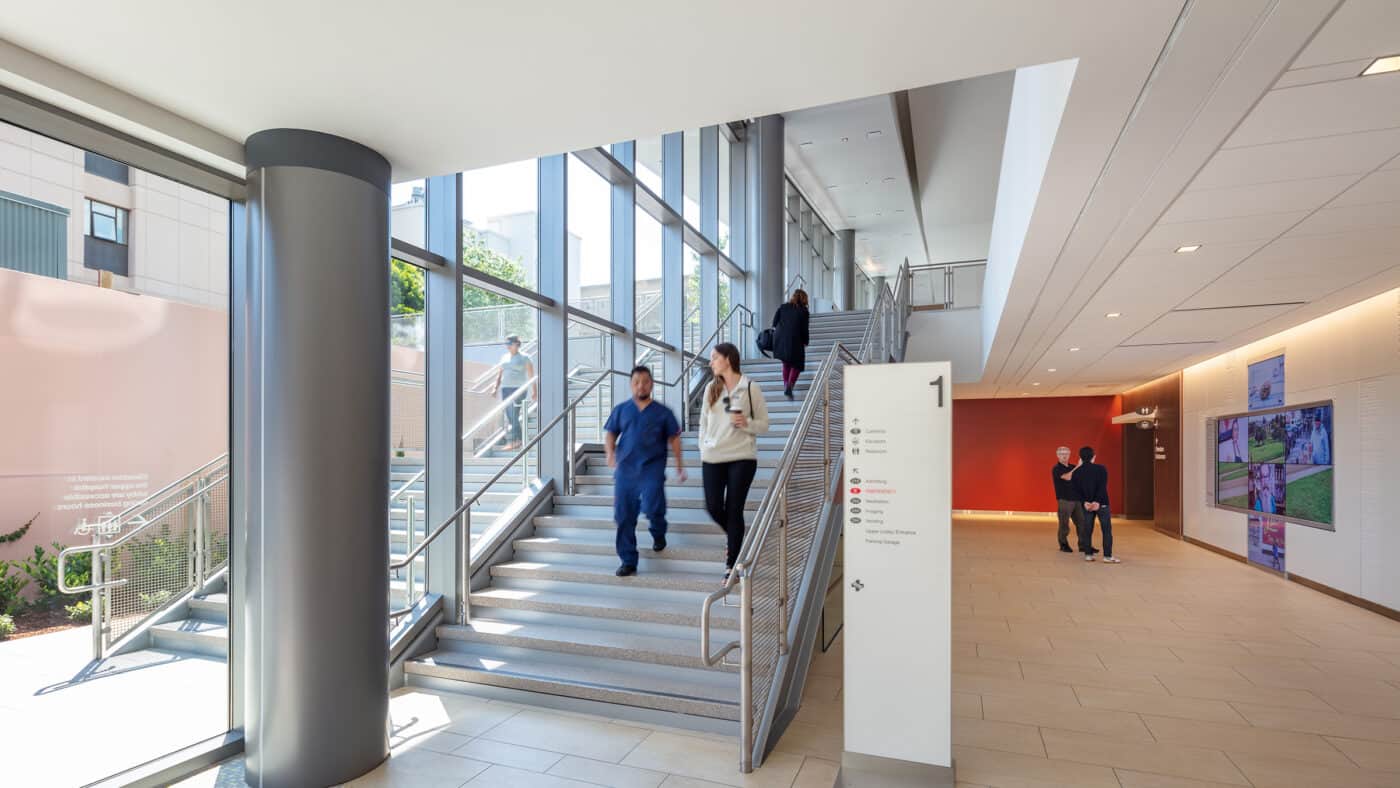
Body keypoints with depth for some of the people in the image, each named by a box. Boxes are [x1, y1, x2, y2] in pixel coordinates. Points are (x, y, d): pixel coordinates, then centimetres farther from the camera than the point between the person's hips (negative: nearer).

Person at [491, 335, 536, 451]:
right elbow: (499, 374, 19)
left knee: (513, 415, -14)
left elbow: (532, 376, -2)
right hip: (505, 389, 6)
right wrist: (495, 388, 8)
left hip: (518, 388, -6)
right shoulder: (504, 357, 16)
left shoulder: (524, 358, -1)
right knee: (509, 416, 5)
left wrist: (535, 391, -5)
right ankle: (517, 441, 14)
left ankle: (512, 442, -15)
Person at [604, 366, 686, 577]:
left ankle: (658, 534, 21)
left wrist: (679, 465, 9)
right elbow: (610, 433, 11)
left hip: (652, 468, -2)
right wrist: (610, 453, -7)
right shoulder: (621, 410, 10)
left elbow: (674, 438, 11)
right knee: (624, 516, 2)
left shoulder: (662, 412, 6)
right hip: (625, 469, 2)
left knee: (652, 507, -16)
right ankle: (628, 561, 15)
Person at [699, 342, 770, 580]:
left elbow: (764, 425, 0)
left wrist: (746, 423, -19)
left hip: (742, 458, -4)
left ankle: (732, 564, 12)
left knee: (734, 510, -1)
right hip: (712, 458, 4)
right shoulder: (711, 389, 8)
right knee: (713, 507, 3)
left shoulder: (751, 389, -3)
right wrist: (703, 450, 8)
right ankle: (736, 541, 34)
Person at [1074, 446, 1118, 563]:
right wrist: (1098, 502, -19)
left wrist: (1085, 502, -9)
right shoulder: (1101, 469, -6)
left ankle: (1088, 554, 9)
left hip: (1087, 504, 3)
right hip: (1101, 504, -3)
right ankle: (1108, 556, -3)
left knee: (1087, 530, 9)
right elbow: (1102, 487, -15)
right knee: (1107, 530, 1)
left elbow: (1078, 489, -3)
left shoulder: (1077, 472, 3)